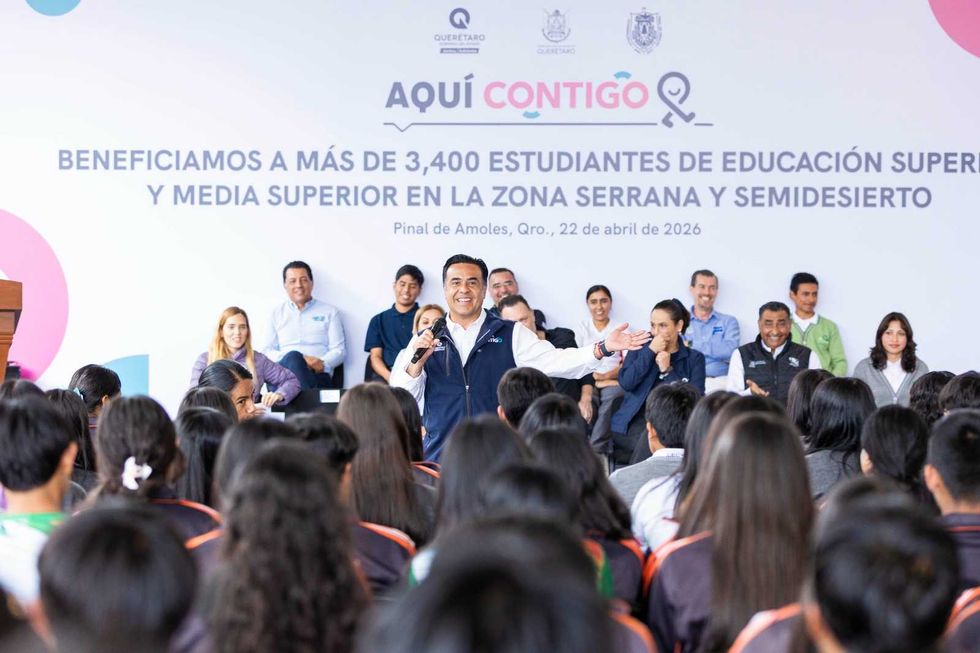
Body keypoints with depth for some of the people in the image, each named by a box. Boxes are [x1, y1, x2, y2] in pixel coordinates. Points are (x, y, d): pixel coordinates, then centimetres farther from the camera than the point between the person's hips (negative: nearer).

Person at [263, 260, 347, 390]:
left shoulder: (329, 312, 18)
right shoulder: (277, 313, 22)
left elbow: (339, 350, 10)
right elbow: (267, 352, 13)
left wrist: (322, 363, -16)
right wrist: (295, 359, -10)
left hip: (318, 376, -2)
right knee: (293, 357, -37)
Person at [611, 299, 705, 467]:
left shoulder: (694, 358, 11)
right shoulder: (641, 349, 16)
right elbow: (626, 383, -1)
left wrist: (668, 371, -7)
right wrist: (651, 351, -3)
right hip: (635, 423, 0)